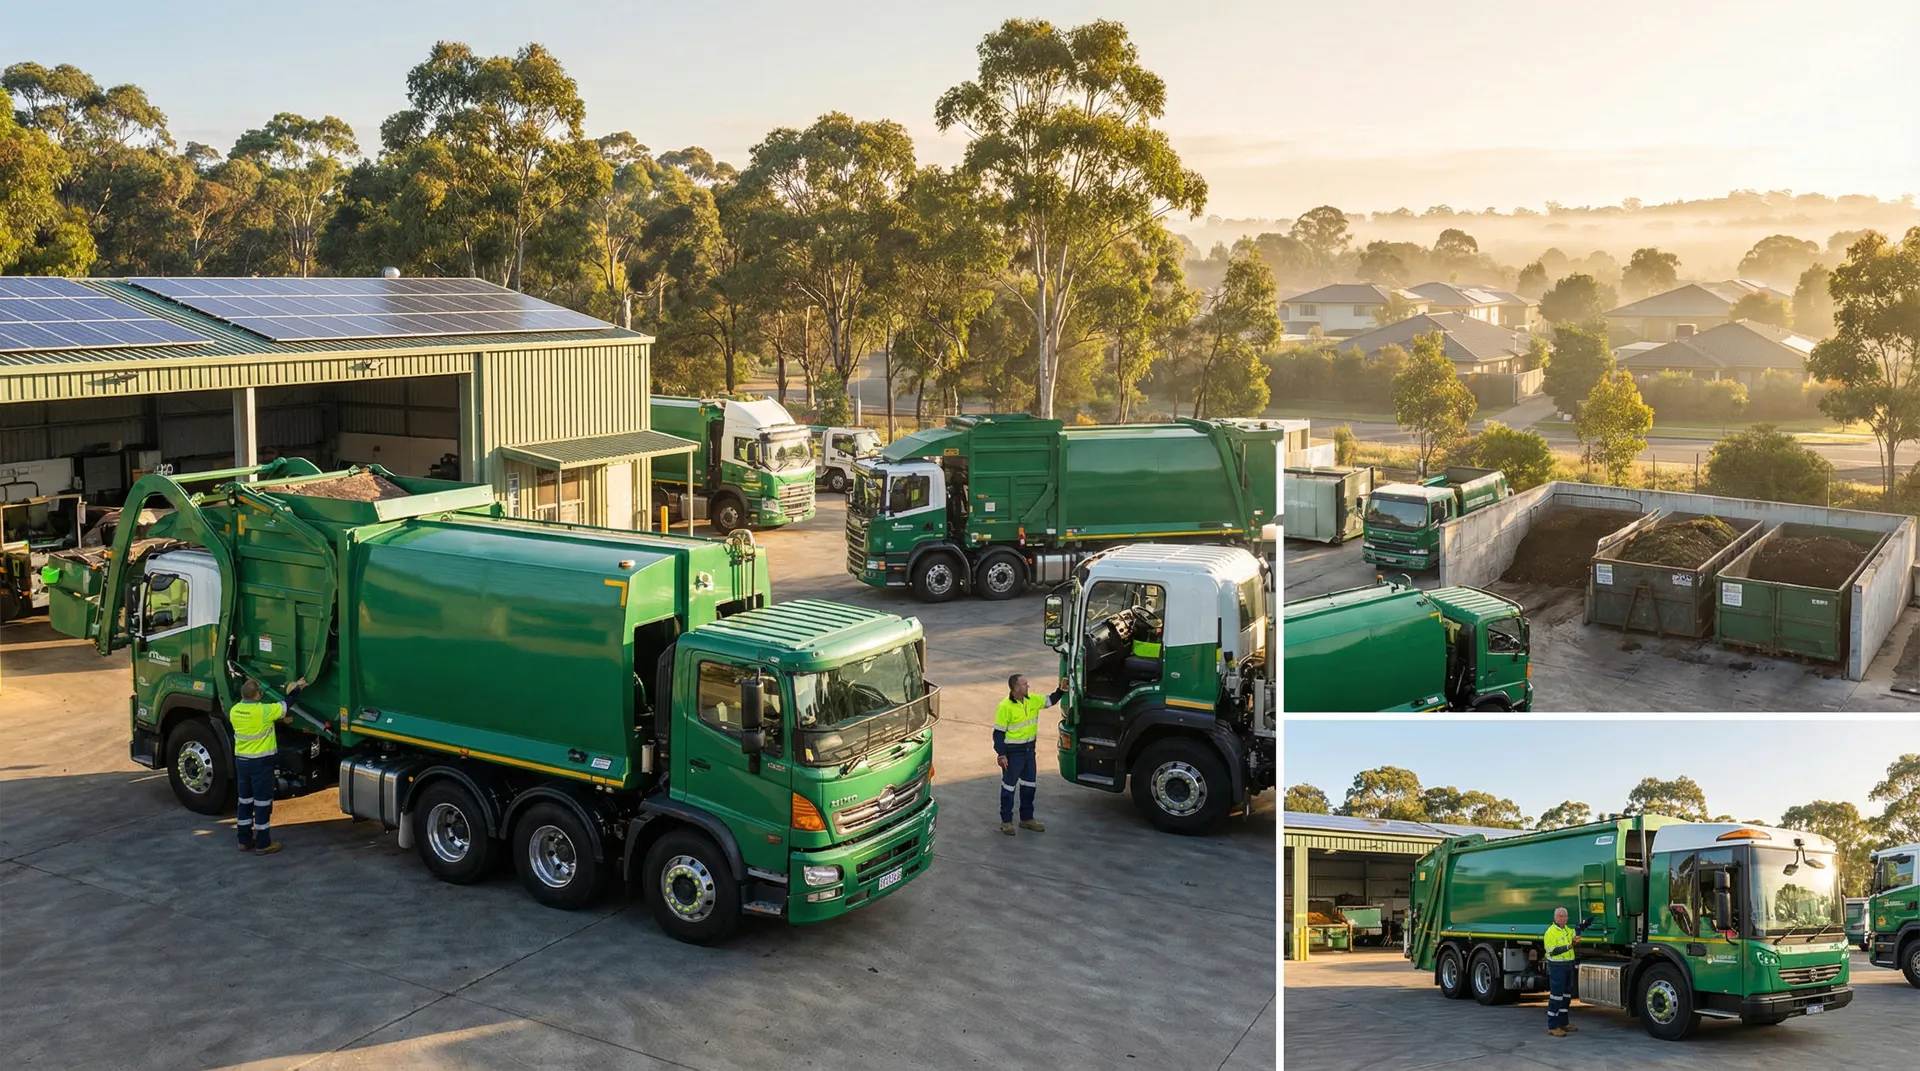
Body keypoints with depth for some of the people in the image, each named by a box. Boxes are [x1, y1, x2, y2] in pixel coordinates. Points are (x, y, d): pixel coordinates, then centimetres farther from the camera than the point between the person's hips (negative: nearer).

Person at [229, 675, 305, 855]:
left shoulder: (235, 711, -1)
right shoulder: (263, 711, -21)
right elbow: (286, 707, -7)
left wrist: (280, 719, 12)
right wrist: (296, 688, 9)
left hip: (241, 760, 7)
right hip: (261, 762, -7)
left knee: (244, 801, 16)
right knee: (262, 803, 1)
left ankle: (244, 840, 24)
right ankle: (263, 844, 6)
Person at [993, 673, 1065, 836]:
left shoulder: (1032, 700, 1)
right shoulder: (1005, 707, -19)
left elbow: (1050, 701, 16)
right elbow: (998, 733, -16)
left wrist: (1061, 689, 0)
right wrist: (1001, 755, -18)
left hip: (1029, 749, 7)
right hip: (1013, 752, -7)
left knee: (1029, 785, 16)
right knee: (1009, 786, 4)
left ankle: (1027, 818, 29)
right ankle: (1006, 821, 14)